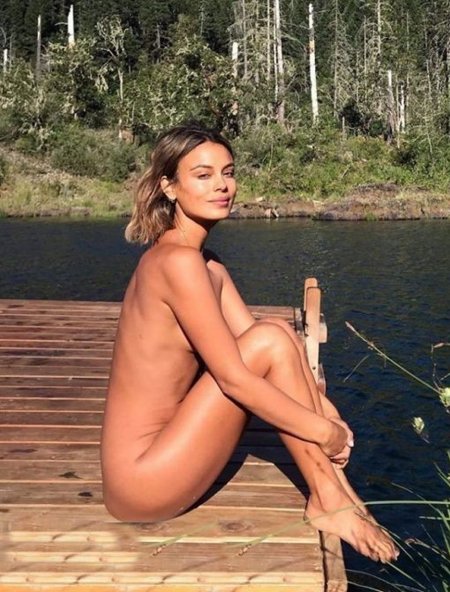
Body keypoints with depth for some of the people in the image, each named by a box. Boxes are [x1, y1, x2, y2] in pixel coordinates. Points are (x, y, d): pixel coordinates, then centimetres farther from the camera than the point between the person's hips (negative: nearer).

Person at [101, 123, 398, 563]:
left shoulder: (209, 266, 10)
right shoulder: (178, 262, -20)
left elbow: (250, 350, 11)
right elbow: (235, 379, -21)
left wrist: (324, 409, -2)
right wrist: (326, 432, -12)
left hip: (157, 460, 9)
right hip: (142, 483, -9)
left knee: (279, 337, 2)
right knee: (271, 341, -15)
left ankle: (337, 492, 1)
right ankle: (328, 504, -3)